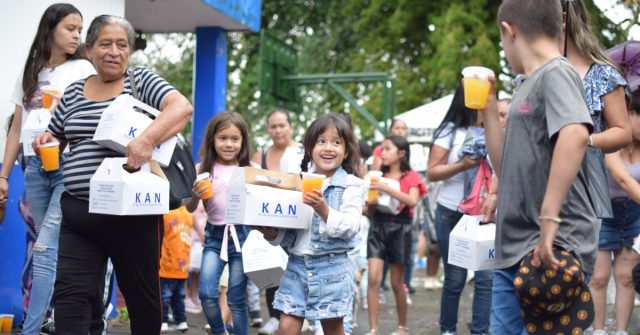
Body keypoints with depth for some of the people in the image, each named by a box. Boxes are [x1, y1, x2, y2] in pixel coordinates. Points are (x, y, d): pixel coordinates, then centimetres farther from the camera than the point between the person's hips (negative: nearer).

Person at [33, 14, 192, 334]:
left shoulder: (141, 81, 1)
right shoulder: (73, 92, 13)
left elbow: (182, 107, -16)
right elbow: (53, 138, 24)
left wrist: (147, 138, -33)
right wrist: (44, 140, 0)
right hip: (78, 214, 4)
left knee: (141, 292, 10)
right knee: (70, 294, -7)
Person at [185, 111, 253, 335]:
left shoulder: (249, 170, 1)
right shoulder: (203, 169, 1)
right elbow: (190, 209, 4)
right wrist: (196, 195, -15)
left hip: (241, 234, -1)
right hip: (214, 235, 1)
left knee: (237, 299, 4)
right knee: (207, 293, -12)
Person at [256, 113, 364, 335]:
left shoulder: (351, 186, -5)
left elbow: (351, 227, -16)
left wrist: (323, 209, -28)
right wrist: (272, 233, -7)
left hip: (331, 268, -3)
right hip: (296, 264, 4)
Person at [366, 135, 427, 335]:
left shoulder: (411, 177, 3)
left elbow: (412, 201, -17)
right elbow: (371, 212, 13)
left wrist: (387, 188, -23)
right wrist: (371, 203, -10)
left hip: (400, 228, -2)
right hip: (378, 226, 2)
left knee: (397, 283, 5)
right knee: (373, 279, -10)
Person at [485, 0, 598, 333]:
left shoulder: (557, 73, -9)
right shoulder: (529, 85, 18)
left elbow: (575, 135, -28)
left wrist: (549, 218, -31)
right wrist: (488, 107, 18)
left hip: (554, 248, -9)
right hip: (515, 249, 9)